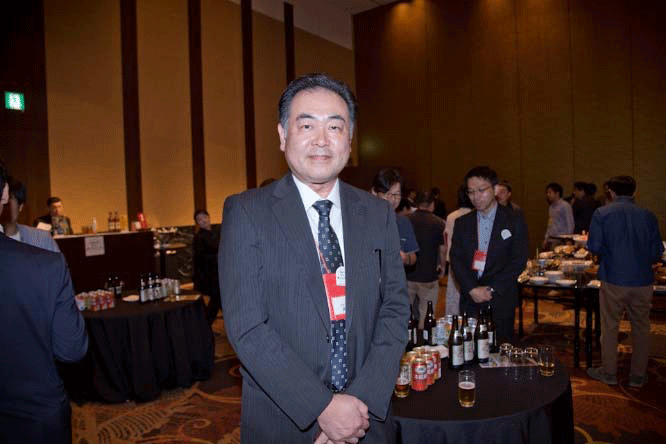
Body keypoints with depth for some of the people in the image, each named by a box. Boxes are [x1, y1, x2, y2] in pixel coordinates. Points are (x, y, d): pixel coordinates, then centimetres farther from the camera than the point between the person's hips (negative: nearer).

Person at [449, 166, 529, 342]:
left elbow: (519, 260, -4)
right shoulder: (462, 223, 10)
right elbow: (455, 259, 4)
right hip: (470, 301, 2)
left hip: (501, 301, -2)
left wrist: (492, 289, -11)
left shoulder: (514, 220, 1)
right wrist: (472, 289, -10)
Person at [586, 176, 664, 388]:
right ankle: (638, 375, 24)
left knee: (610, 327, 11)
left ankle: (609, 372, 22)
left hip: (613, 279, -2)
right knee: (641, 327, 14)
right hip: (642, 281, 2)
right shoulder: (648, 215, 0)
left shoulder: (602, 213, -6)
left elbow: (594, 246, -9)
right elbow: (657, 252, 2)